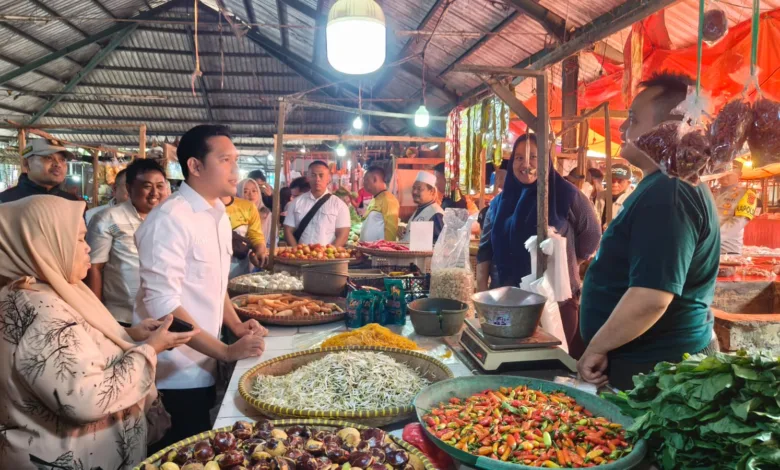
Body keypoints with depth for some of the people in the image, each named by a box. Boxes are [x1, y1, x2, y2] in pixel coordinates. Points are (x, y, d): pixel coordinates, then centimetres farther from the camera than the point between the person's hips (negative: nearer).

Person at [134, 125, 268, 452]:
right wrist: (226, 351, -22)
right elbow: (162, 304, -25)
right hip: (173, 375, -8)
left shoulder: (219, 216, 7)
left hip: (203, 367, 8)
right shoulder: (170, 219, -20)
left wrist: (236, 326, 3)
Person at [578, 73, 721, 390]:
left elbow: (652, 296, -32)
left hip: (654, 368, -10)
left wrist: (596, 348, -19)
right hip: (655, 358, 10)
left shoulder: (668, 194, -24)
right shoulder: (666, 187, 11)